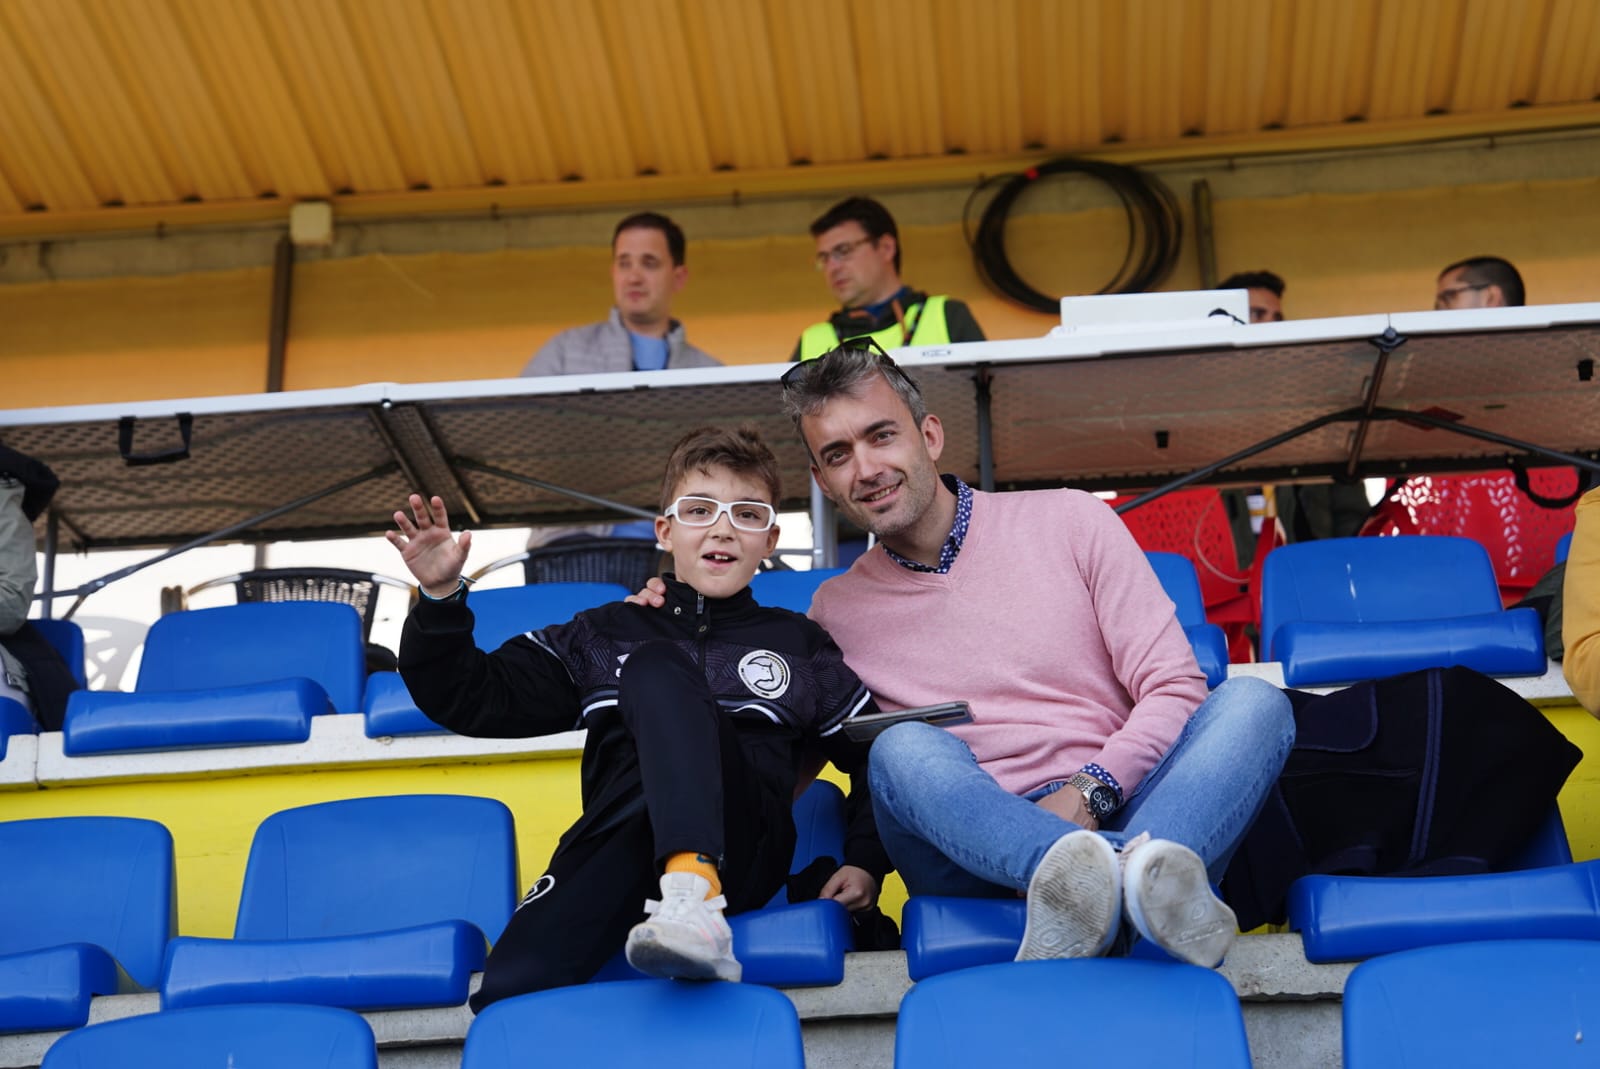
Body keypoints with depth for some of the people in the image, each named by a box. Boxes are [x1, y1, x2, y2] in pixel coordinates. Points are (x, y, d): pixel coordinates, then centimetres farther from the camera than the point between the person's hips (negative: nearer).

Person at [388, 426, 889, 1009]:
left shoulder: (805, 648, 22)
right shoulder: (603, 634, 23)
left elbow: (877, 754, 22)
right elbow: (476, 700, 20)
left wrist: (865, 861, 7)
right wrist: (441, 600, 5)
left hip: (739, 847, -1)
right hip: (615, 853, 1)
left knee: (657, 667, -30)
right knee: (510, 989, -33)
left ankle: (694, 890, -43)